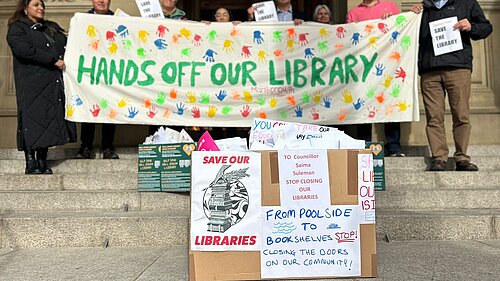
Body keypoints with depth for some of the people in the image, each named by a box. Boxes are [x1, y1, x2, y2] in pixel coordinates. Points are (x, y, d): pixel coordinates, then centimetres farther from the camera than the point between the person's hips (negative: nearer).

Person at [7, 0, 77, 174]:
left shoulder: (53, 28, 25)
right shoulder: (17, 28, 6)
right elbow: (24, 50, -12)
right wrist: (53, 60, -15)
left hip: (55, 84, 5)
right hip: (32, 85, -5)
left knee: (50, 122, 2)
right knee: (33, 121, -6)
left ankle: (42, 163, 8)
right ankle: (31, 164, 0)